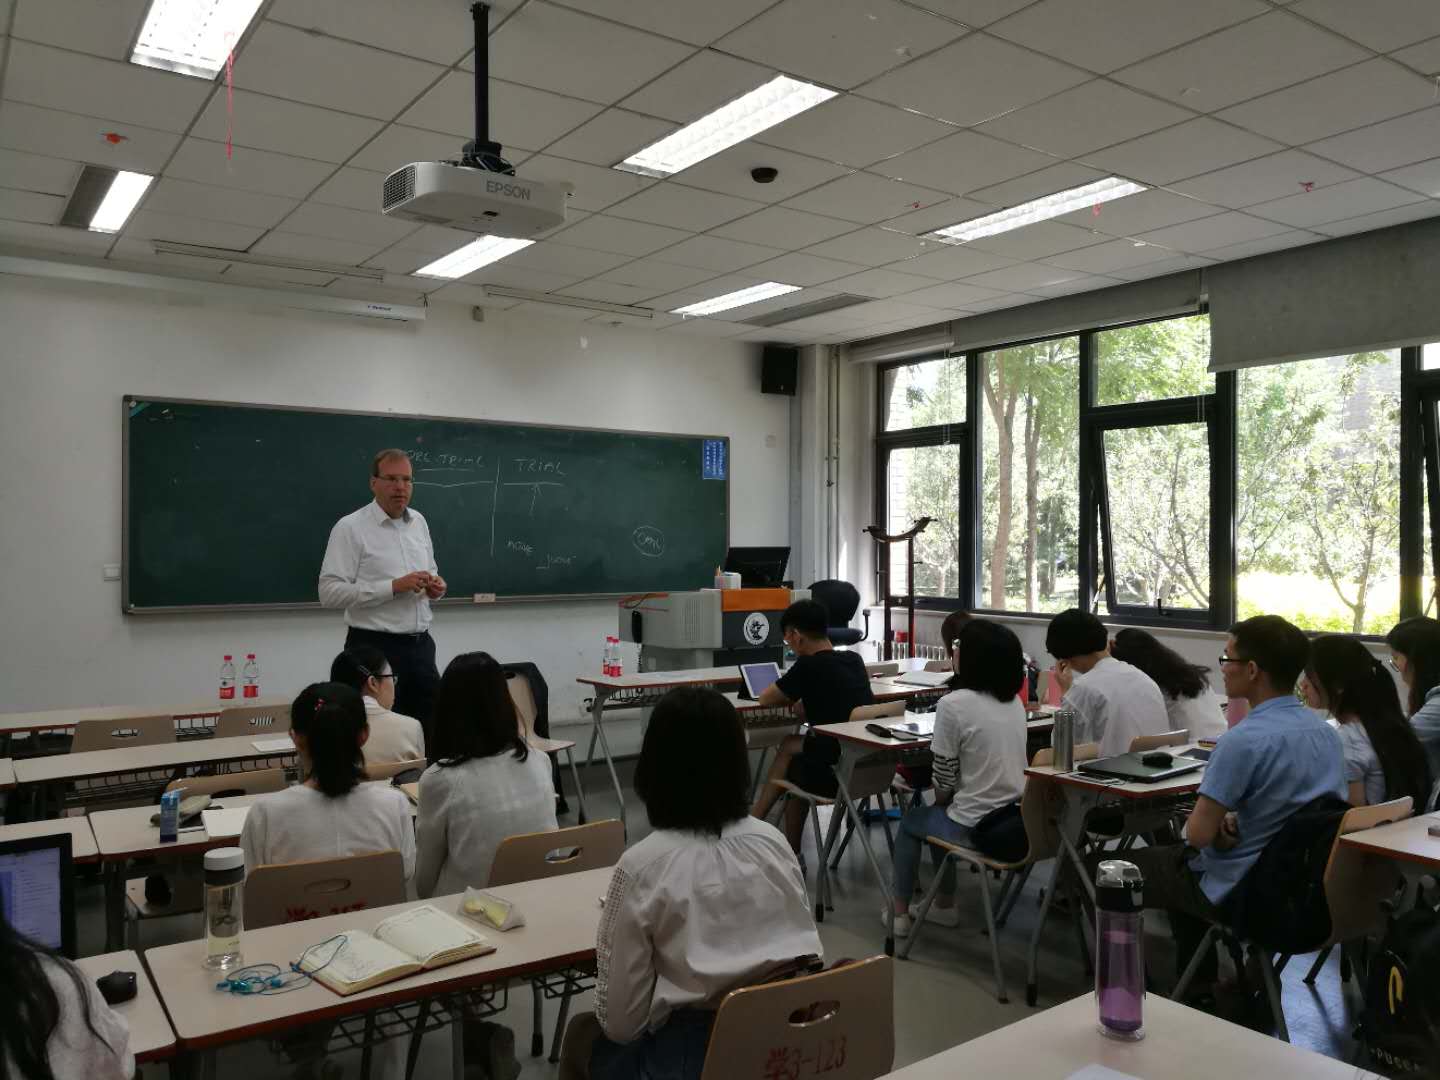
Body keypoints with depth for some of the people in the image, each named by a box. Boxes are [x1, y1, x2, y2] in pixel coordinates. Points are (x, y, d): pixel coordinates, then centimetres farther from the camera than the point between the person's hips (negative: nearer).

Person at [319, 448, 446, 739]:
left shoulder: (419, 522, 11)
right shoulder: (351, 527, -9)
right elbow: (330, 592, -16)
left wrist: (436, 586, -2)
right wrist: (394, 587, -21)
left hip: (420, 645, 6)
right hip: (375, 648, -6)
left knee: (433, 726, 9)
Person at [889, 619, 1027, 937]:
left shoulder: (953, 704, -19)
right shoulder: (1014, 702, 3)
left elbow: (945, 778, -12)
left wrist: (939, 802, 10)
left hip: (975, 827, -6)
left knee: (911, 823, 24)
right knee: (942, 817, 33)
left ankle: (899, 913, 30)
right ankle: (944, 905, 41)